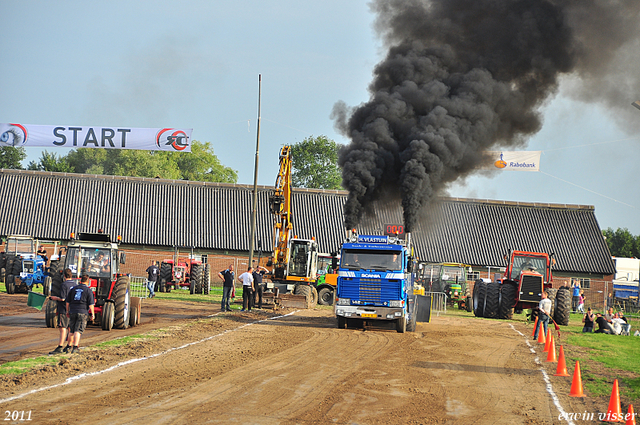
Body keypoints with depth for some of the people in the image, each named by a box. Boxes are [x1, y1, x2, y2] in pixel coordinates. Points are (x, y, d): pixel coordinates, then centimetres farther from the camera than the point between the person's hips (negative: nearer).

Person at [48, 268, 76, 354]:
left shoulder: (64, 285, -13)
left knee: (62, 328, -11)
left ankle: (60, 347, -16)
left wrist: (54, 298, -1)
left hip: (64, 309, -7)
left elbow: (62, 299, -18)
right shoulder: (75, 285, 9)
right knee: (70, 329, 11)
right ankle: (68, 347, 17)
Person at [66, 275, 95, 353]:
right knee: (78, 330, -5)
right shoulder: (88, 290, -3)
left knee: (73, 330, 14)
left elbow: (68, 302, 10)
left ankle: (76, 346, 20)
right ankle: (75, 347, -13)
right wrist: (92, 314, 0)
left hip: (72, 312, 3)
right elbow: (91, 304, -7)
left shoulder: (73, 289, 9)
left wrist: (67, 311, 19)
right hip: (82, 312, -3)